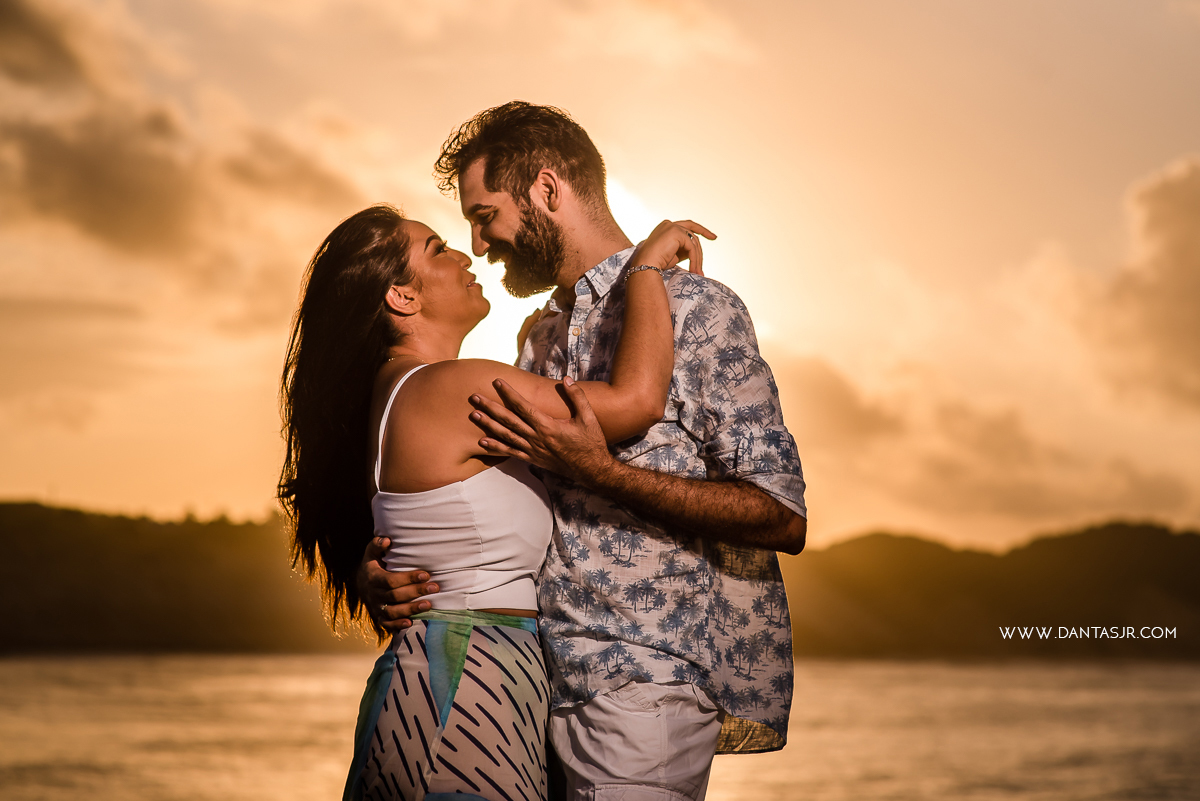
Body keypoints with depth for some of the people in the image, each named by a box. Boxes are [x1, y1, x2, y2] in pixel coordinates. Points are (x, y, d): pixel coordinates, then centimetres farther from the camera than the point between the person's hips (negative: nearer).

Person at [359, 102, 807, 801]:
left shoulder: (692, 307, -7)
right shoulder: (541, 338, 19)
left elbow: (784, 518, -15)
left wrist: (596, 470, -23)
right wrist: (381, 565, -2)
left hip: (650, 682, -7)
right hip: (567, 682, 8)